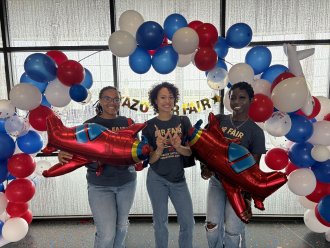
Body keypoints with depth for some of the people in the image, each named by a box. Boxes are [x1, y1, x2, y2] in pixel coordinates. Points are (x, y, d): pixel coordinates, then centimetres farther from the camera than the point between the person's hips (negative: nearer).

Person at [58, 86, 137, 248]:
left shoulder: (127, 123, 1)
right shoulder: (89, 125, -5)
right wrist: (63, 155, -29)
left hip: (127, 182, 3)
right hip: (100, 185, -3)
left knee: (122, 225, 19)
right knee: (106, 233, -3)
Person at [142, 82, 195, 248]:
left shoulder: (183, 121, -3)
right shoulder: (149, 126, -7)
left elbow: (191, 151, -3)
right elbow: (150, 159, -6)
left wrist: (178, 147, -24)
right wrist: (159, 149, -27)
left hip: (178, 179, 2)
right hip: (157, 179, -1)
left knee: (188, 222, 9)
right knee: (160, 222, 12)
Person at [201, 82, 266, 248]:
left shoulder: (255, 131, -11)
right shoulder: (219, 120, -2)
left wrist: (248, 197, -10)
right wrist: (204, 166, -12)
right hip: (216, 181, 3)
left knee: (233, 230, 4)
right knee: (212, 226, 10)